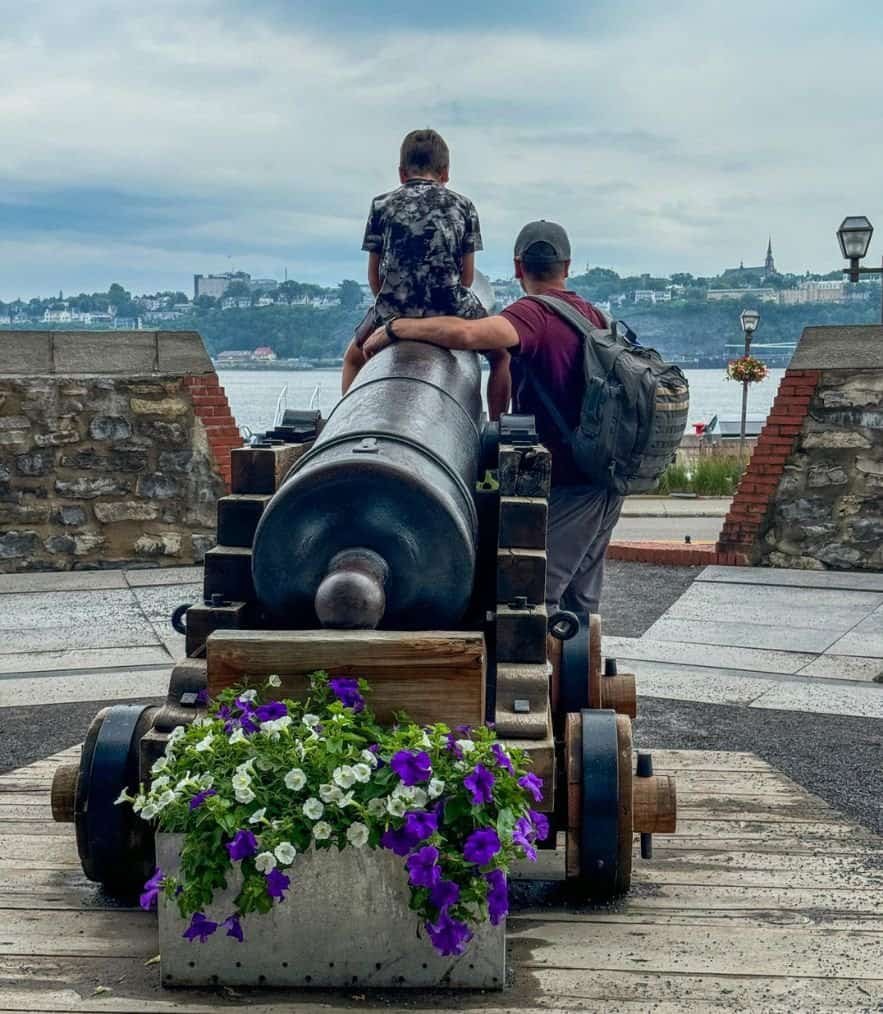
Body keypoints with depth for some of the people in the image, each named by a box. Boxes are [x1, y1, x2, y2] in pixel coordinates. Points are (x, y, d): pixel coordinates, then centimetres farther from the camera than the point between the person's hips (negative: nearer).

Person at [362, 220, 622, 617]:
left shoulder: (532, 313, -14)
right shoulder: (592, 316, 12)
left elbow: (466, 333, -31)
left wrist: (395, 327, -19)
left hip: (567, 484, -9)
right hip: (605, 481, 9)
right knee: (581, 600, 15)